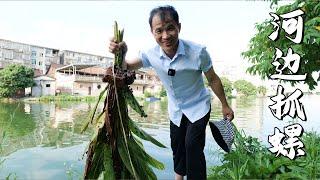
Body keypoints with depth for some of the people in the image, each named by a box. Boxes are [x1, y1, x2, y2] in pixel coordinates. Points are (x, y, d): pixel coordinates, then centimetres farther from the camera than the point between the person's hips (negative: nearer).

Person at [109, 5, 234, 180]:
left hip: (198, 106, -4)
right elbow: (127, 67, -10)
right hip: (176, 109, 4)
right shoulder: (151, 54, -20)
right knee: (177, 144, 19)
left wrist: (225, 105, -4)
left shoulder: (198, 52, -30)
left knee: (193, 145, -17)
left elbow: (213, 79, -15)